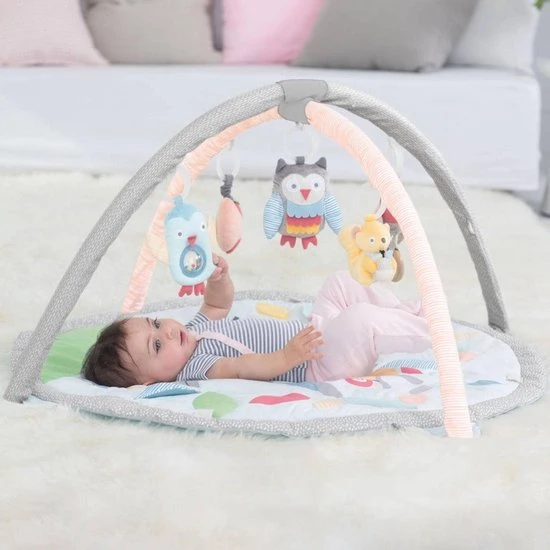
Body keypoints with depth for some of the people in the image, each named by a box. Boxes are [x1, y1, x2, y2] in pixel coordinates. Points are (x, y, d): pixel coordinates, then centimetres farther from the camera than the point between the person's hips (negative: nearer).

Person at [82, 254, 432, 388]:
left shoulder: (194, 329, 6)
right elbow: (240, 368, -39)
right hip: (320, 366, -10)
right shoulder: (196, 368, -24)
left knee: (340, 284, 21)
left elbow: (218, 305, 22)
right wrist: (289, 356, -54)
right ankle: (427, 330, -14)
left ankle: (407, 313, 21)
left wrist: (219, 277, 1)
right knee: (359, 321, -32)